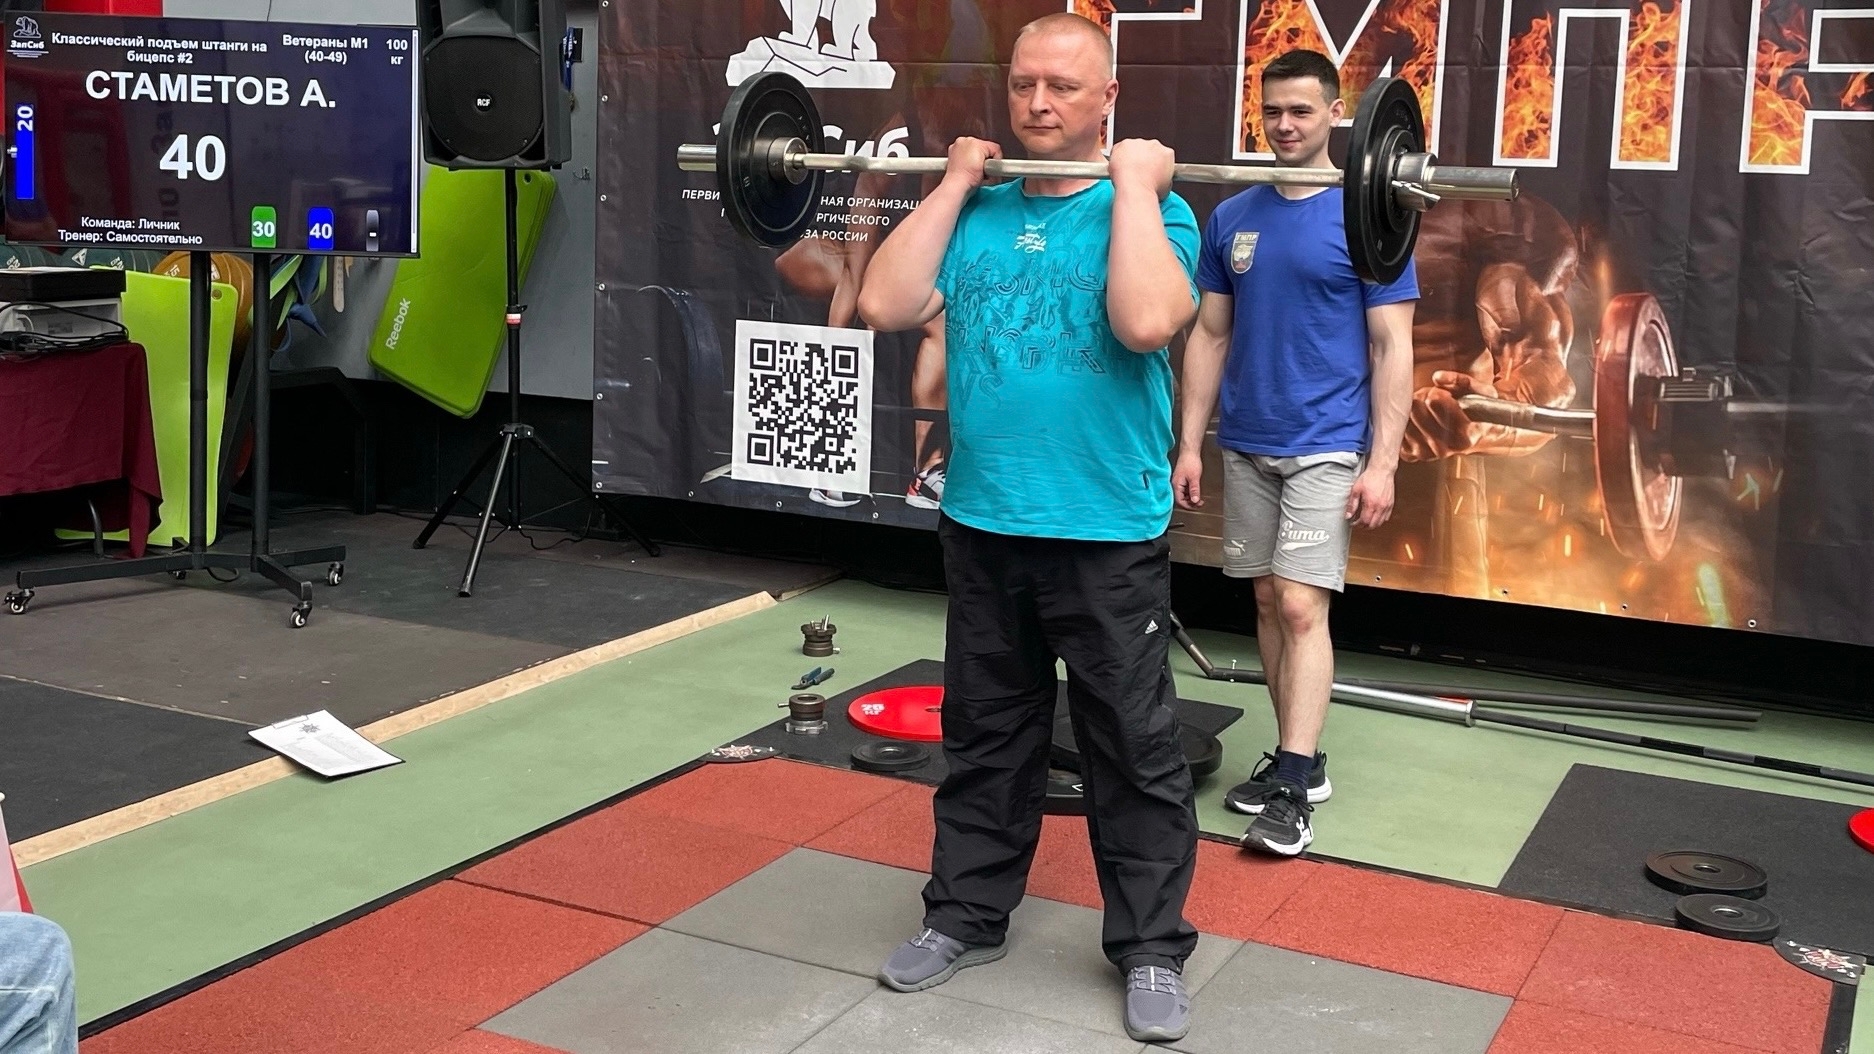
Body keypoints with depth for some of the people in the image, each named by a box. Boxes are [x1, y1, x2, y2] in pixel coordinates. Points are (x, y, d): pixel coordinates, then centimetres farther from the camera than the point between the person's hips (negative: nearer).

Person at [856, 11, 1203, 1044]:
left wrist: (1133, 186, -16)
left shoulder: (1151, 209, -5)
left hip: (1107, 534, -4)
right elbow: (886, 304, -6)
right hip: (980, 522, 4)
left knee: (1133, 750, 5)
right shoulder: (974, 210, 7)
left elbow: (1146, 324, -25)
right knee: (983, 736, 17)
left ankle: (1151, 947, 19)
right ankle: (966, 913, 32)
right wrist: (952, 184, -2)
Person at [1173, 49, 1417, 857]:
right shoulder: (1231, 218, 7)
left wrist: (1383, 462, -13)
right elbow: (1210, 336, 10)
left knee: (1302, 607, -11)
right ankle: (1299, 758, 21)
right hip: (1245, 444, 5)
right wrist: (1189, 442, 5)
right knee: (1269, 604, 10)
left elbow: (1392, 348, -8)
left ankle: (1293, 788, -9)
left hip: (1326, 446, -5)